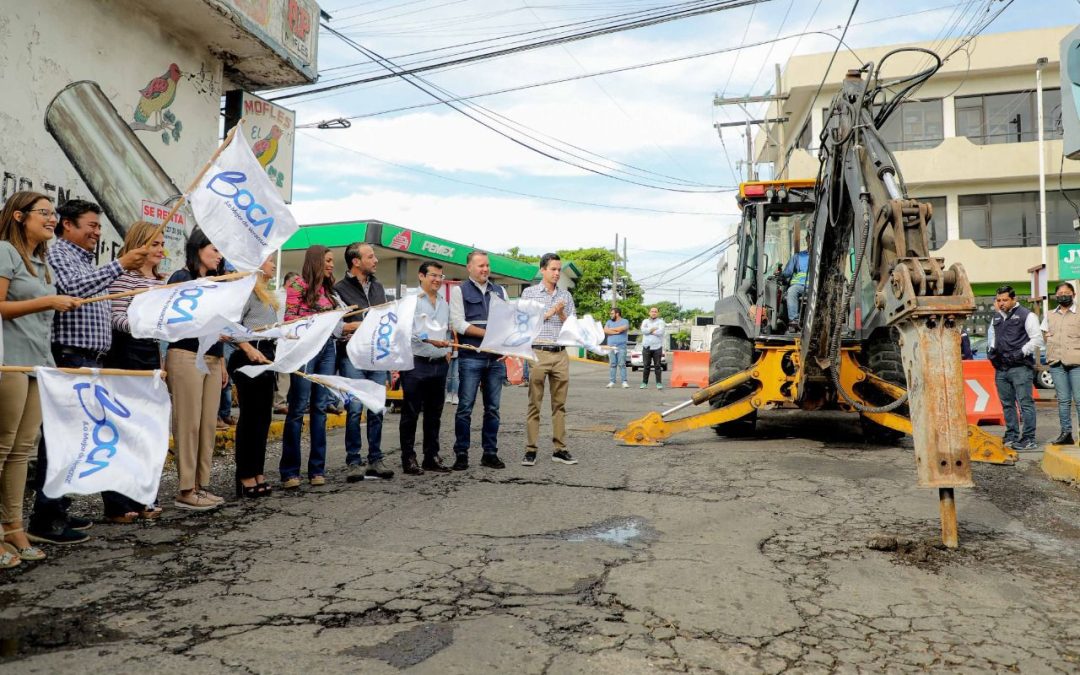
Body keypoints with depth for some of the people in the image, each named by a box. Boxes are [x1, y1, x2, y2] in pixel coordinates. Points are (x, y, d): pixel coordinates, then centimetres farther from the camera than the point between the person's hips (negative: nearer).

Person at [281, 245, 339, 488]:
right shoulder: (298, 284, -1)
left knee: (320, 407, 5)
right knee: (298, 407, -5)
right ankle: (289, 471, 1)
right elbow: (289, 318, -7)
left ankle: (317, 468, 10)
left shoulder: (327, 289, 19)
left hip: (327, 347, 6)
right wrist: (317, 317, -15)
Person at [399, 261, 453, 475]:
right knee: (411, 413, 0)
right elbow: (408, 329, -17)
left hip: (439, 364, 7)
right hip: (416, 363, -6)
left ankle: (432, 457, 21)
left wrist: (448, 351, 10)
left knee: (434, 414, 12)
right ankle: (408, 458, 7)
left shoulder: (444, 304, 16)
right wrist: (433, 341, -26)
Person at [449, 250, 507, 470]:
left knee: (493, 408, 8)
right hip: (471, 357, -4)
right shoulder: (460, 290, 3)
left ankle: (490, 453, 16)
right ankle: (461, 454, 6)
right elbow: (458, 323, -7)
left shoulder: (500, 291, 16)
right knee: (465, 407, -2)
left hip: (496, 358, 4)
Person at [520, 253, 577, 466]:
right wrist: (547, 314, -5)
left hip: (561, 354, 3)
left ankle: (559, 449, 10)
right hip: (538, 353, -3)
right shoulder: (529, 293, 5)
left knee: (559, 404, 5)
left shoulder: (566, 295, 13)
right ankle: (530, 450, 2)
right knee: (534, 404, -2)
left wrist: (561, 313, -6)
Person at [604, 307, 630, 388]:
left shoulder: (625, 321, 5)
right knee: (612, 365, 1)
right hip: (611, 346, 3)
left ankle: (624, 382, -6)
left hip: (621, 347, -3)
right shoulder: (609, 322, 17)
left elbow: (621, 329, -14)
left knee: (622, 364, -6)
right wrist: (616, 332, -7)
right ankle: (611, 381, 3)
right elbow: (605, 331, 0)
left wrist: (611, 329, 1)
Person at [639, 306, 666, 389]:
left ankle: (659, 383, 2)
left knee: (657, 366, -2)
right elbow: (643, 330, -7)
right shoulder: (645, 321, 13)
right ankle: (644, 382, 9)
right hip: (646, 347, 2)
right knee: (646, 366, 3)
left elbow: (660, 332, -13)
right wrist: (654, 329, -8)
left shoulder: (661, 322, 5)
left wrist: (649, 331, -5)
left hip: (657, 347, -2)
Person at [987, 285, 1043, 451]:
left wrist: (1021, 352, -14)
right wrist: (991, 348, 12)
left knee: (1025, 403, -7)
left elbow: (1037, 339, -7)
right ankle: (1011, 437, 19)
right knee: (1007, 404, 11)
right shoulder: (997, 317, 16)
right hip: (1001, 368, 7)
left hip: (1020, 367, -7)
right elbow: (992, 334, 30)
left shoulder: (1026, 315, -3)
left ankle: (1028, 439, -5)